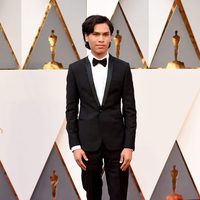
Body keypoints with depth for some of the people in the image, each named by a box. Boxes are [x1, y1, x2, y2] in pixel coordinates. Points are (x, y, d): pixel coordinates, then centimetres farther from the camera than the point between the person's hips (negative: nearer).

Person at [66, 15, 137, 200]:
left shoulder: (122, 68, 1)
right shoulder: (75, 69, 1)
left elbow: (130, 109, 1)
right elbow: (71, 110, 3)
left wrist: (129, 145, -6)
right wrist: (75, 145, -4)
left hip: (116, 140, 0)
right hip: (88, 141, 1)